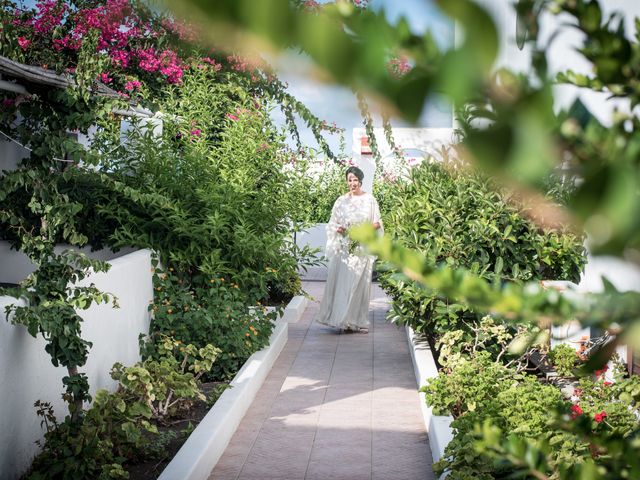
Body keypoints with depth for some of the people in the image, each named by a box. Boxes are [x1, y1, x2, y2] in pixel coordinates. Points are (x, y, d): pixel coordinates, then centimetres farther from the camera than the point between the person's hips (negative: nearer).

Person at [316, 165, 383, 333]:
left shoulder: (369, 199, 4)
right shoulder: (341, 201, 7)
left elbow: (377, 223, 6)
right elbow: (333, 223, 11)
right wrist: (338, 229, -9)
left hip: (362, 248, -1)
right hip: (344, 248, 1)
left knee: (360, 283, -1)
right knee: (341, 281, -4)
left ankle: (359, 321, 6)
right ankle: (342, 319, 2)